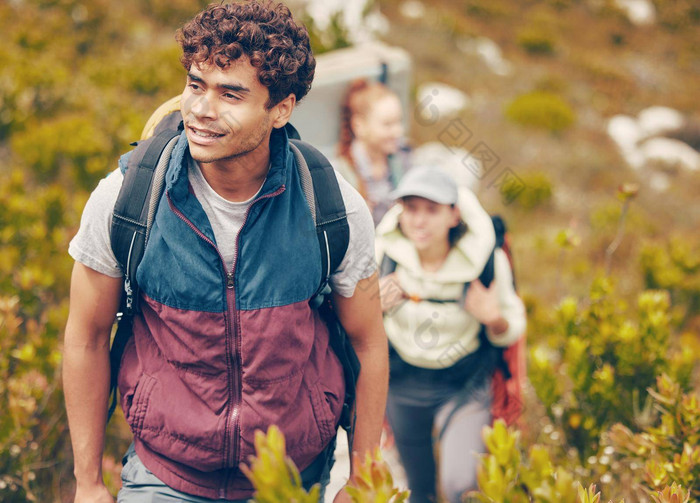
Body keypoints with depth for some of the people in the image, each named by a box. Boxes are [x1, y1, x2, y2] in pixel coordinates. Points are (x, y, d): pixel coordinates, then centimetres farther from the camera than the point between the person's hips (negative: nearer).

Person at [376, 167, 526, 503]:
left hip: (464, 384, -2)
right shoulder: (385, 251, -16)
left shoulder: (486, 259, -19)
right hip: (403, 383, 2)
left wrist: (494, 318, -26)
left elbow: (510, 332, -4)